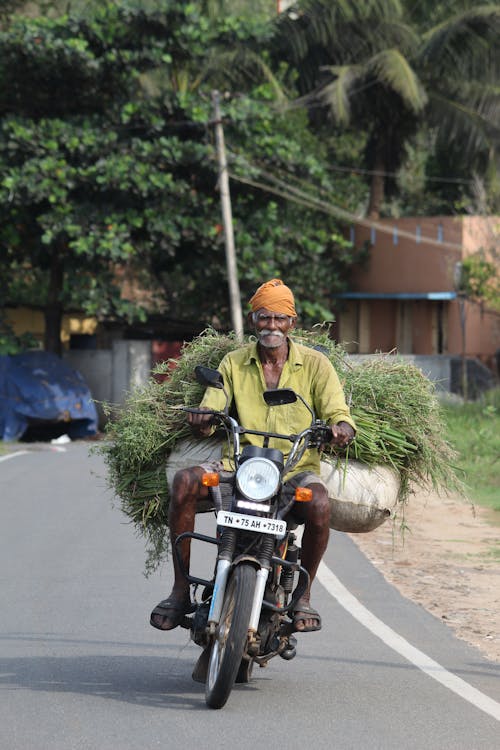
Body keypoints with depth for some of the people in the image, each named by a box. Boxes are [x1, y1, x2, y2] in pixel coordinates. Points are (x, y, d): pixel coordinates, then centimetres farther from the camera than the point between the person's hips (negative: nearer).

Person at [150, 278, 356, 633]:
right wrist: (201, 418, -22)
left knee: (319, 504, -36)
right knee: (185, 481, -26)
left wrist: (342, 427, -26)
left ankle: (304, 594, -11)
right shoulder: (234, 363, 11)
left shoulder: (315, 364, 7)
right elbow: (211, 410, 4)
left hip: (297, 469, -2)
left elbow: (337, 412, -1)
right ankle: (181, 590, -17)